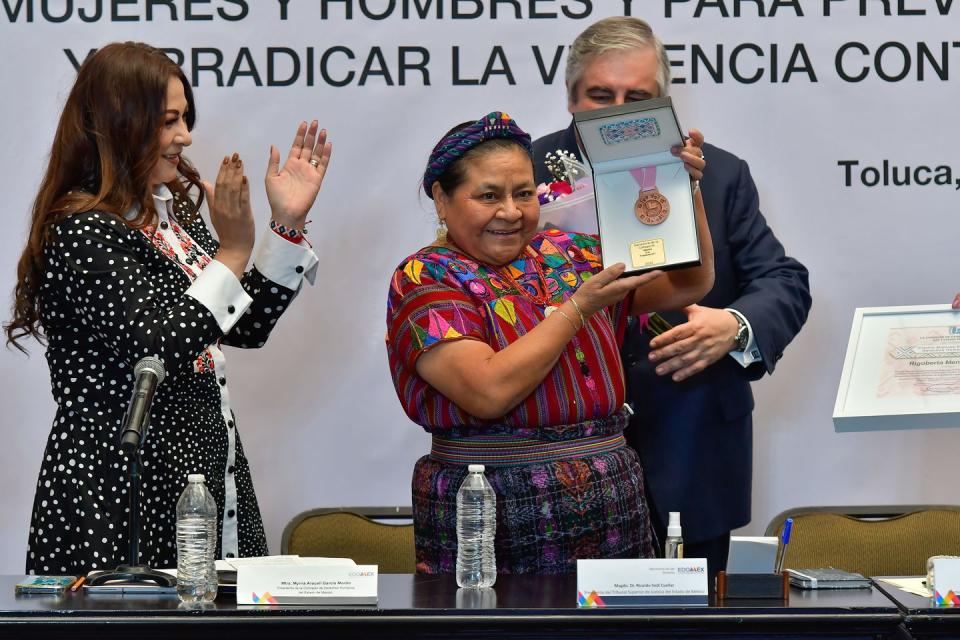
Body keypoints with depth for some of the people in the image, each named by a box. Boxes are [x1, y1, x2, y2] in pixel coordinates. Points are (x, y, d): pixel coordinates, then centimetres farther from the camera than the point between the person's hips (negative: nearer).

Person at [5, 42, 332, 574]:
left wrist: (288, 225, 8)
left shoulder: (173, 215, 13)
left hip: (207, 468, 8)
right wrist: (231, 254, -17)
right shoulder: (81, 233, -14)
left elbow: (247, 328, 15)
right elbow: (160, 353, -22)